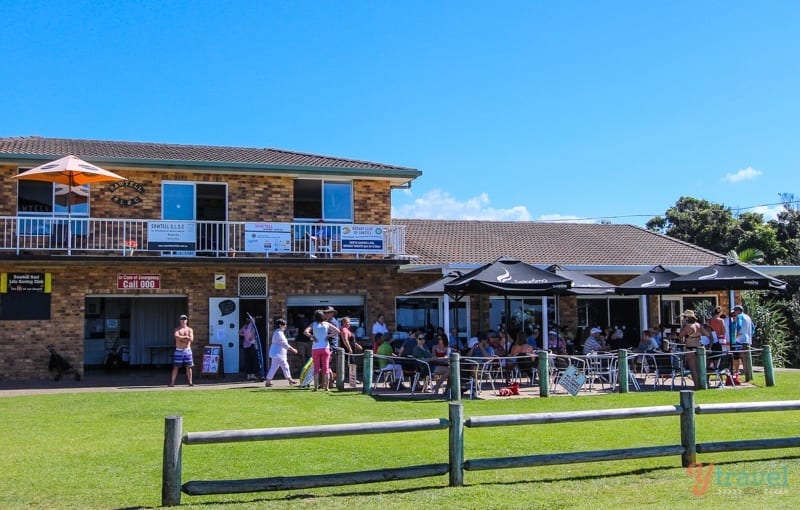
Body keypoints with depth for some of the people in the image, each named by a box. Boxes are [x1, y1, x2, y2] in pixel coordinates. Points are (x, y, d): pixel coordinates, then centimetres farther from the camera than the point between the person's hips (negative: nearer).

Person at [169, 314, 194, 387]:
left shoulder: (190, 330, 7)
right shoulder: (177, 329, 4)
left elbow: (191, 339, -8)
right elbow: (176, 337, -17)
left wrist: (181, 338, -11)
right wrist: (186, 337, -11)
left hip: (187, 350, 1)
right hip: (179, 350, -1)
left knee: (188, 367, 2)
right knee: (175, 367, -2)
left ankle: (190, 382, 7)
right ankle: (172, 382, 0)